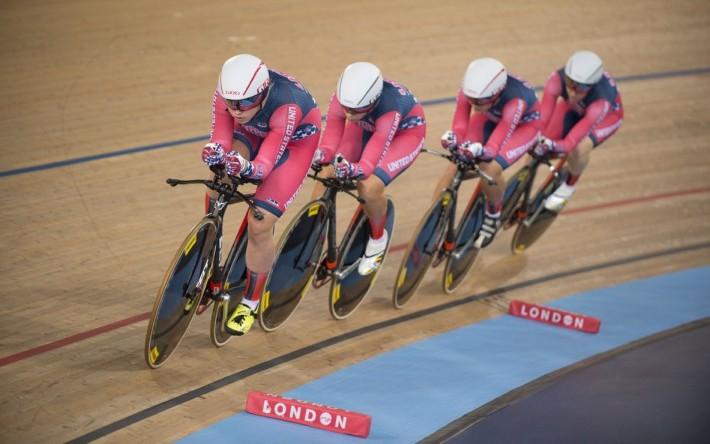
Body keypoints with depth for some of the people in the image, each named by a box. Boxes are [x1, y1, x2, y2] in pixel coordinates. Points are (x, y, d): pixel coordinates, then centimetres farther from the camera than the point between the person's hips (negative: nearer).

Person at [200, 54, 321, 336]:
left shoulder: (286, 107, -41)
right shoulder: (224, 95, -29)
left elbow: (266, 162, -39)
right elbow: (221, 136, -26)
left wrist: (247, 168, -62)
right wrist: (214, 151, -50)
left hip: (295, 140, -4)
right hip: (253, 133, 5)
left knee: (260, 225, -15)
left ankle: (250, 304, 6)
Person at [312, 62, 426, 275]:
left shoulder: (390, 107, -42)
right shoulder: (343, 96, -30)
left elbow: (378, 143, -45)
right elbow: (334, 125, -27)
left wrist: (359, 169, -64)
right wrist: (324, 152, -48)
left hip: (405, 131, -5)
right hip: (367, 127, 5)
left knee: (369, 186, -29)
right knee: (328, 173, -15)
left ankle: (378, 238, 2)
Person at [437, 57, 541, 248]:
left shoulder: (515, 101, -42)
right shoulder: (470, 90, -32)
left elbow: (494, 146, -45)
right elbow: (460, 127, -28)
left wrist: (480, 150, -67)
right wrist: (453, 138, -51)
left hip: (523, 124, -4)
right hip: (489, 119, 4)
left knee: (491, 169, -27)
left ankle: (493, 215, 3)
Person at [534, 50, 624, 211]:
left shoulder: (602, 100, -44)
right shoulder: (558, 78, -39)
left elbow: (583, 126, -52)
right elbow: (545, 110, -44)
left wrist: (561, 146, -70)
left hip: (607, 115, -3)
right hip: (572, 108, 3)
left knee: (579, 149, -30)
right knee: (541, 143, -14)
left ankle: (569, 185, 0)